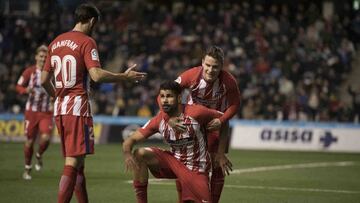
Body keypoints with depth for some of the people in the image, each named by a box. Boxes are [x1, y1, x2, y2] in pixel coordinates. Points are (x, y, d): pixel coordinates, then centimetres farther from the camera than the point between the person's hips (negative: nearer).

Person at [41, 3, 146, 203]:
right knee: (73, 163, -10)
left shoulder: (55, 42, 14)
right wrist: (125, 77, -9)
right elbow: (96, 75, -20)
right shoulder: (86, 42, -7)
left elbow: (44, 79, 18)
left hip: (59, 108, 8)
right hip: (78, 108, -8)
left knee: (76, 162, 15)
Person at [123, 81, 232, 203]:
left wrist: (221, 154, -6)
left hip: (196, 170, -2)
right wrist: (127, 154, -34)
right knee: (140, 154, -20)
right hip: (174, 161, 3)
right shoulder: (159, 120, -11)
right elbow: (130, 140, -9)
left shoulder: (195, 113, -21)